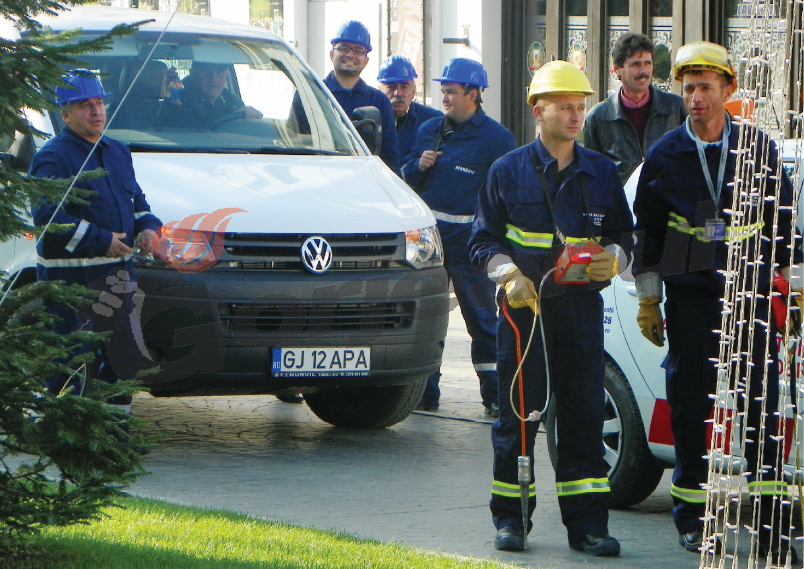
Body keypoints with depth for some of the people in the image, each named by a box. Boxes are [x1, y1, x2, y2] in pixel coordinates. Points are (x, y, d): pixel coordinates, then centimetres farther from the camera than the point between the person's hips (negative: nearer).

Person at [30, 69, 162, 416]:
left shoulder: (118, 153, 16)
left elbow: (137, 201, 26)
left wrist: (148, 227, 2)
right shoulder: (53, 158, -11)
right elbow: (45, 215, -22)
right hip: (70, 277, -8)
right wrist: (100, 240, -23)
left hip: (115, 275, 8)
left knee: (124, 359, 12)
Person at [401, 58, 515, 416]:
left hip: (468, 239, -5)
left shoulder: (496, 138, -3)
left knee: (482, 318, -3)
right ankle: (425, 393, 16)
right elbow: (406, 180, 19)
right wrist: (418, 165, -4)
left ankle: (495, 395, 1)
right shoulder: (429, 130, 13)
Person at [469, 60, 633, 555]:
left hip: (581, 308, 2)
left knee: (585, 416, -1)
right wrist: (508, 273, -10)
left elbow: (624, 235, 18)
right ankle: (511, 519, 10)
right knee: (518, 415, 0)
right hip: (523, 308, -2)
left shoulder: (602, 173, 12)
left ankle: (587, 523, 3)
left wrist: (613, 258, -5)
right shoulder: (508, 171, 6)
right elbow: (484, 239, 7)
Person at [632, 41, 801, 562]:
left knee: (761, 402, -6)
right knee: (691, 404, 2)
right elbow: (647, 232, 11)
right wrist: (647, 300, 9)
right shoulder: (665, 155, 6)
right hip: (688, 294, 1)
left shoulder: (758, 148, 5)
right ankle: (693, 518, 13)